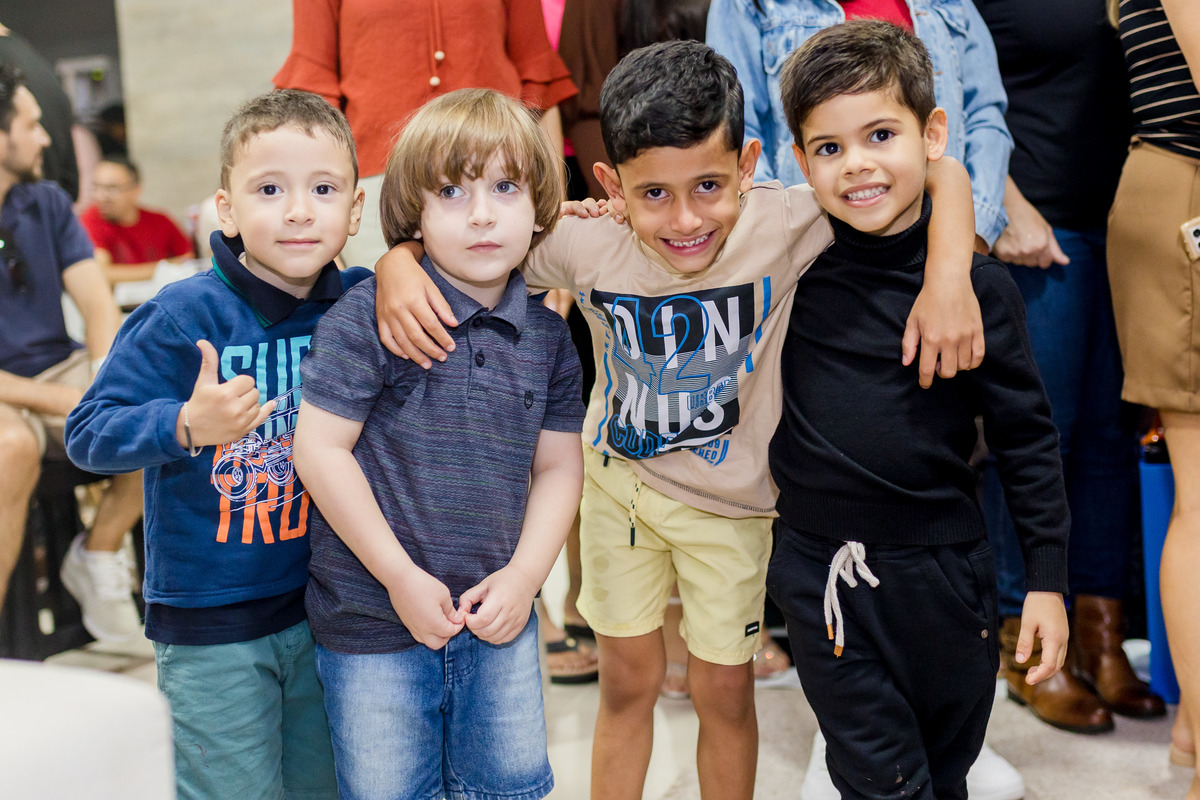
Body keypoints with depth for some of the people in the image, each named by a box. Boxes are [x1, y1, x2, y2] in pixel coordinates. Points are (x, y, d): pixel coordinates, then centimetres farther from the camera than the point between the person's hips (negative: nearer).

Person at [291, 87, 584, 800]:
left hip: (499, 615, 4)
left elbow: (558, 466, 6)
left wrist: (525, 573, -7)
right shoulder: (370, 317, -14)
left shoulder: (549, 334, 1)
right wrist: (401, 577, -14)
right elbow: (320, 448, -14)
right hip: (376, 619, -3)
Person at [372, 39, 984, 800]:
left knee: (725, 688, 14)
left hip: (731, 496, -1)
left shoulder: (785, 225, -28)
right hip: (618, 479, 1)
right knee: (628, 680, 16)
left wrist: (949, 277, -38)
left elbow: (936, 171, -23)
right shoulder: (584, 244, -23)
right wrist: (399, 262, -32)